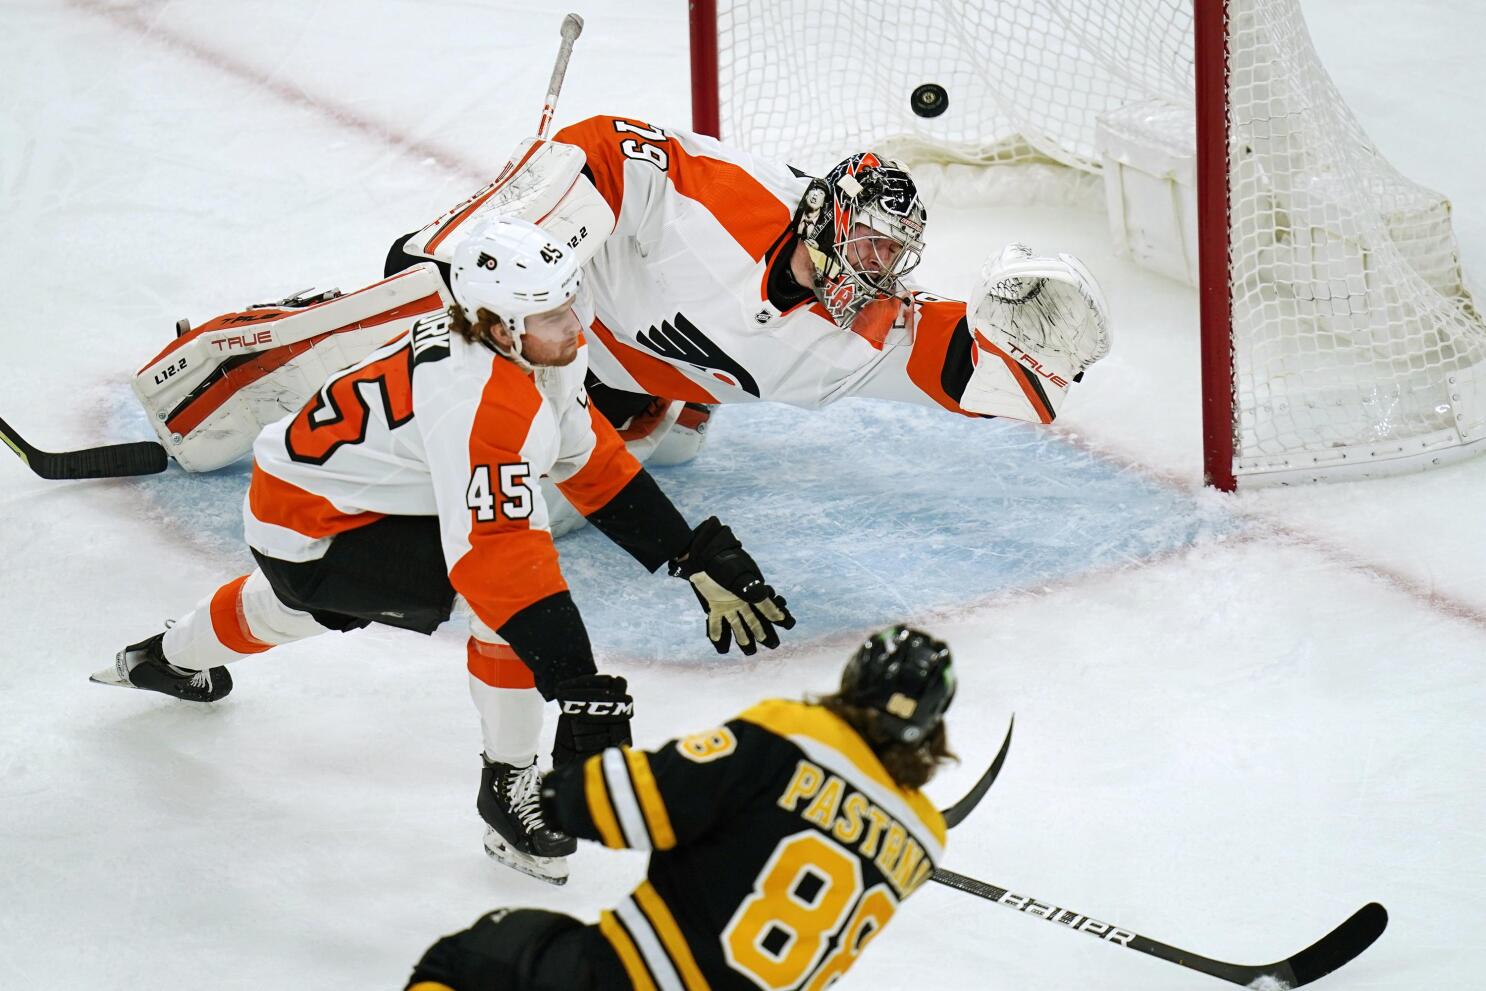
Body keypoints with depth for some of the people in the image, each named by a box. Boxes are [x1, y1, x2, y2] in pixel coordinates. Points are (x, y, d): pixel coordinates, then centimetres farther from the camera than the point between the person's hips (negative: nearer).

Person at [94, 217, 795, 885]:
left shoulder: (544, 352, -8)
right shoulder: (480, 396, -35)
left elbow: (593, 462, 4)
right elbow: (498, 553, -42)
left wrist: (699, 558, 1)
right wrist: (581, 689, -45)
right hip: (309, 532, -10)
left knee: (304, 601, 41)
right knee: (505, 581, -26)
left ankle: (172, 658, 72)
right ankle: (508, 785, -11)